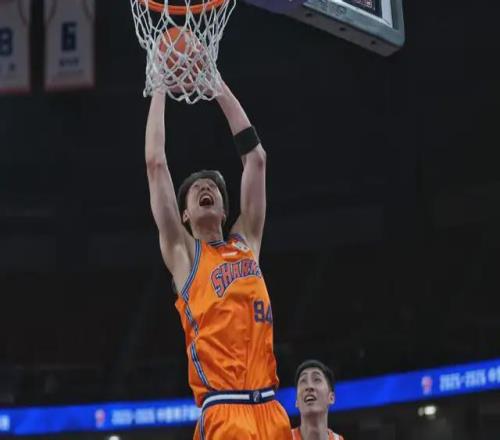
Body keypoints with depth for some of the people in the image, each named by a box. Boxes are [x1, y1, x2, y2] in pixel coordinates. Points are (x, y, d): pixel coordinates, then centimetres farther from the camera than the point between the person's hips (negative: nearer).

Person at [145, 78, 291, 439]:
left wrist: (217, 86, 21)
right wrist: (160, 88, 14)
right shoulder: (182, 251, 11)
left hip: (269, 411, 5)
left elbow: (256, 158, 21)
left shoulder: (245, 242, 21)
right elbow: (156, 162, 8)